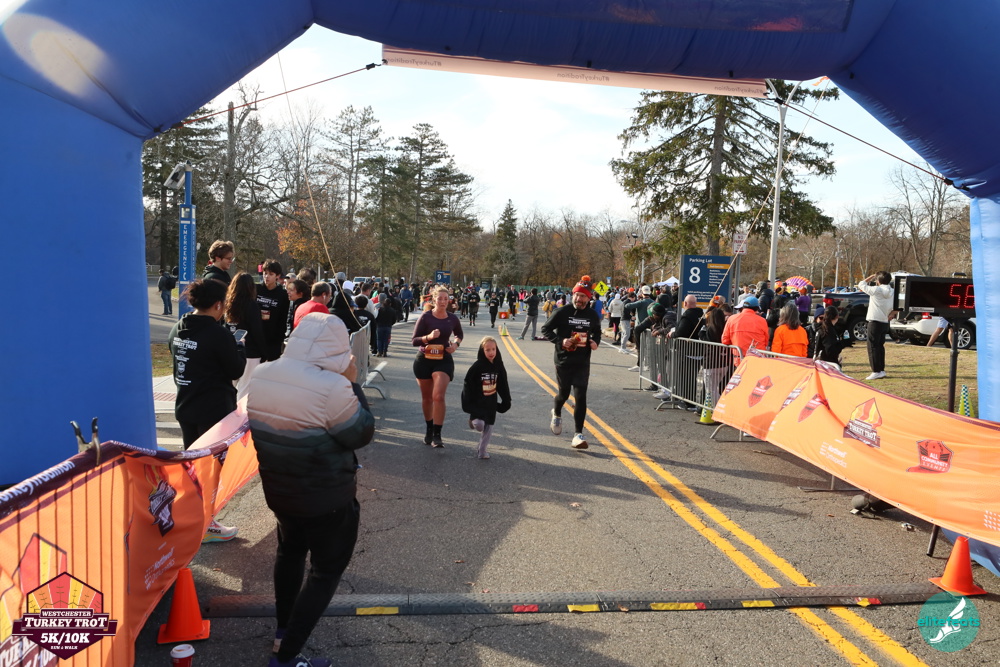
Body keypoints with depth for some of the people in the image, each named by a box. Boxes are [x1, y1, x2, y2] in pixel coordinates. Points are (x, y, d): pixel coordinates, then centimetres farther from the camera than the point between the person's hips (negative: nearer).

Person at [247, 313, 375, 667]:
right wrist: (352, 383, -10)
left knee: (290, 551, 29)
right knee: (326, 570, 12)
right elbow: (362, 434, -16)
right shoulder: (333, 387, -29)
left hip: (277, 489, 7)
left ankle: (284, 629, 44)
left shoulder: (259, 376, -6)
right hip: (328, 497, -7)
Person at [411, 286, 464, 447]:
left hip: (444, 361, 0)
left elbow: (460, 334, 21)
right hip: (424, 360, 0)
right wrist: (428, 337, -27)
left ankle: (437, 435, -12)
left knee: (438, 396, -16)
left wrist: (456, 343, -1)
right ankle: (429, 429, 33)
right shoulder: (425, 317, -8)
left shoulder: (452, 318, 1)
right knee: (426, 398, 12)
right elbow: (414, 341, -9)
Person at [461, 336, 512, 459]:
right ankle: (473, 421, 22)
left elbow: (503, 385, 8)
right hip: (477, 402, -4)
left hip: (491, 403, 4)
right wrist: (468, 403, -14)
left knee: (488, 428, 8)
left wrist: (506, 401, 8)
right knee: (479, 425, -13)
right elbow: (468, 385, -13)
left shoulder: (498, 366, -2)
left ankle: (482, 451, 23)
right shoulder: (477, 366, -16)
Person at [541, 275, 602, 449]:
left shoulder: (592, 315, 1)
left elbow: (597, 331, 20)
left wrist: (595, 342, -1)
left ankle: (578, 434, -1)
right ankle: (556, 413, 48)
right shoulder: (562, 312, -9)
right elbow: (545, 329, -4)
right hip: (563, 361, -2)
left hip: (583, 363, 2)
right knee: (564, 393, 12)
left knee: (580, 396, -6)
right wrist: (560, 341, -18)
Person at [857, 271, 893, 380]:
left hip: (875, 322, -7)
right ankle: (882, 370, 18)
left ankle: (876, 371, -9)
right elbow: (891, 309, 10)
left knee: (873, 346, -5)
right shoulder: (891, 292, 8)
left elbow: (861, 285, -2)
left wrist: (871, 277, 8)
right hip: (885, 322, 8)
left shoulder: (876, 290, -12)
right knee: (880, 346, 15)